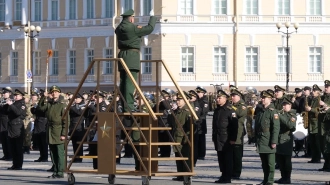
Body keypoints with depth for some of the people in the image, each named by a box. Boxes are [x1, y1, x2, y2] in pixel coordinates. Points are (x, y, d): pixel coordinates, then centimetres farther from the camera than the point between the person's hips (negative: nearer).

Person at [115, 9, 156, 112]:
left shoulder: (119, 28, 10)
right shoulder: (133, 28, -11)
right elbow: (150, 28, -4)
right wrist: (152, 17, 11)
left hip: (122, 55, 8)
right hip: (132, 57, -8)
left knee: (123, 83, 9)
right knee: (130, 83, -11)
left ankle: (124, 107, 10)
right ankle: (128, 107, -16)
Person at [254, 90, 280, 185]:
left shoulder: (272, 111, -9)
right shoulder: (260, 111, 16)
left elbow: (276, 127, -15)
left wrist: (274, 142, -20)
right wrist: (256, 140, 18)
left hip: (269, 142, -8)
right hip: (261, 142, 8)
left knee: (270, 162, -3)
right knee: (264, 163, 13)